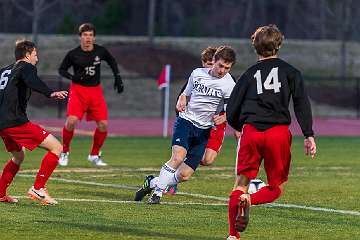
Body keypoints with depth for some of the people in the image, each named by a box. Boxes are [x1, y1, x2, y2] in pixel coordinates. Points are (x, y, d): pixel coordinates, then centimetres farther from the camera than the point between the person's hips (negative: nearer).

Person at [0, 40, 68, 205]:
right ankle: (38, 188, -12)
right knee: (56, 148, -9)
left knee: (18, 156, 31)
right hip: (15, 121, -9)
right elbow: (32, 82, -23)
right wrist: (50, 93, -39)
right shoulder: (26, 67, -1)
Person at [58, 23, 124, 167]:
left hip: (96, 91, 3)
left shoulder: (100, 51, -1)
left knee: (103, 124, -4)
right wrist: (72, 77, -15)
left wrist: (117, 78, 10)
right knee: (71, 121, -20)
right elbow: (61, 70, 3)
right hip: (78, 90, -3)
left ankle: (94, 155, 17)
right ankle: (65, 152, 2)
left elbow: (112, 61, 18)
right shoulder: (73, 54, -8)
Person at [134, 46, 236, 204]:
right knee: (178, 157, -28)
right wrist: (180, 103, -3)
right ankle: (157, 193, -16)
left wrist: (223, 117, -18)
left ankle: (152, 183, 18)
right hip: (186, 121, -1)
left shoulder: (228, 85, -5)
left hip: (204, 130, 1)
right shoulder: (197, 73, 3)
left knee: (184, 175, -5)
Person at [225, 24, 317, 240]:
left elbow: (231, 113, 14)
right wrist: (309, 135, -5)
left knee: (241, 183, 9)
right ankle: (248, 200, -21)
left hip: (251, 131, 1)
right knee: (278, 187, 10)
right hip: (278, 131, -1)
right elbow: (302, 103, -1)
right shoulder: (290, 72, 13)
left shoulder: (249, 74, 16)